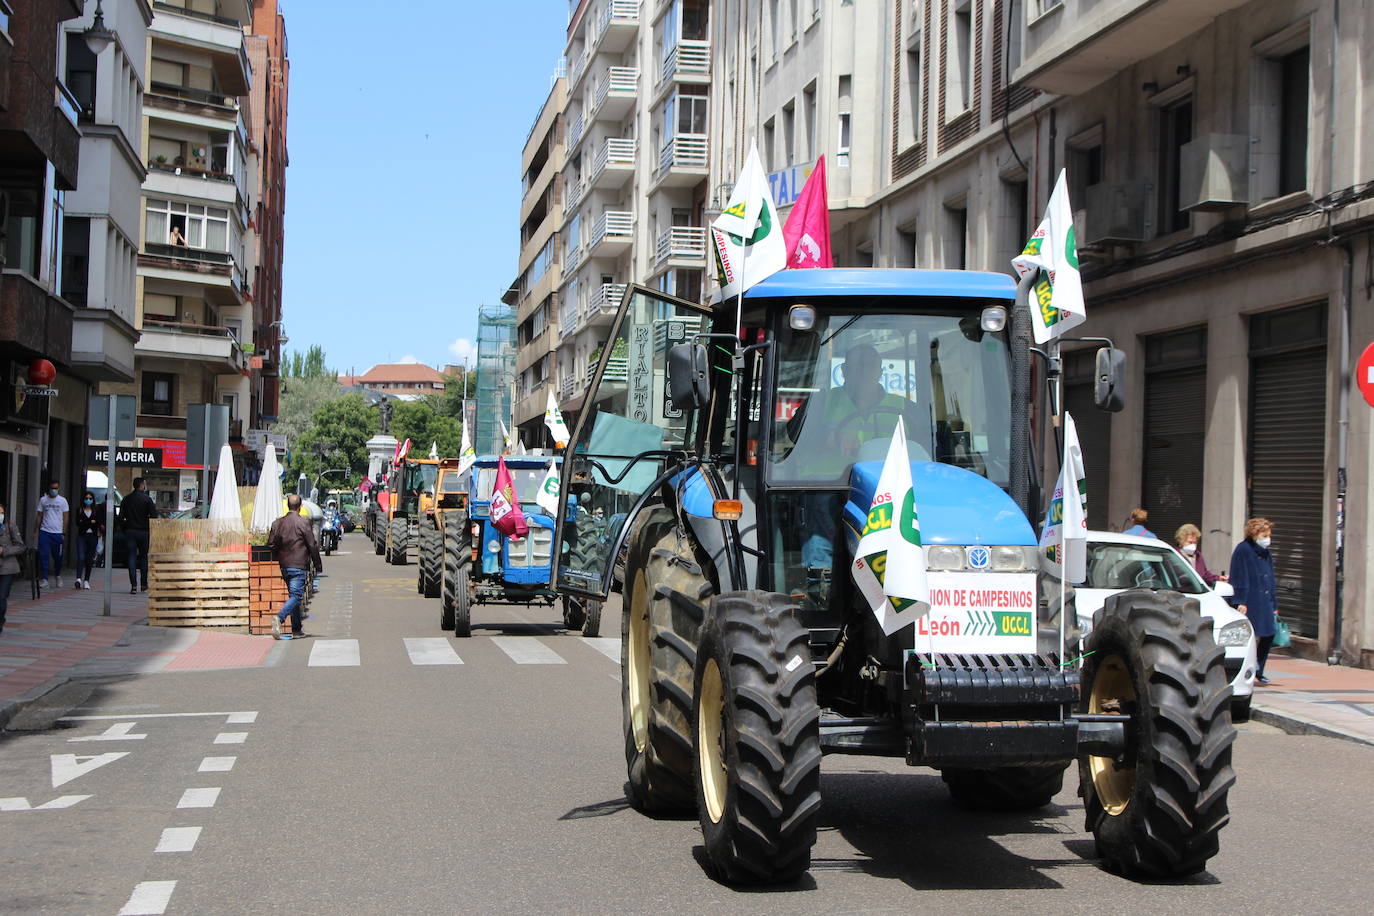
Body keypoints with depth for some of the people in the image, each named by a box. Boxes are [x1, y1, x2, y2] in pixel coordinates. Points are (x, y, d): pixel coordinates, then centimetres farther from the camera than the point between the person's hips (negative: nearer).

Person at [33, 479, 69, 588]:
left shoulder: (62, 500, 3)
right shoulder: (43, 500, 7)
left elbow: (66, 517, 3)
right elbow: (39, 516, 11)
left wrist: (64, 532, -3)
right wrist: (35, 531, 6)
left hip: (57, 533, -1)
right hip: (44, 531, 1)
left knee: (58, 556, 6)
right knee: (43, 556, -7)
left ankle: (58, 575, 28)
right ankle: (44, 579, -6)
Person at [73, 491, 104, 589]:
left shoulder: (96, 511, 10)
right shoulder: (79, 511, 7)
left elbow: (100, 523, 5)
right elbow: (78, 523, -5)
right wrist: (90, 522, -12)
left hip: (93, 537, 2)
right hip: (82, 536, -2)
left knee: (90, 559, 4)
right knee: (81, 557, -15)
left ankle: (86, 580, 10)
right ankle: (79, 578, -24)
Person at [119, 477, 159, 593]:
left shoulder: (127, 499, 4)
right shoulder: (147, 499, -6)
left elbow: (121, 517, 3)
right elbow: (154, 516, -11)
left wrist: (125, 527, 13)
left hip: (130, 531, 2)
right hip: (144, 532, -2)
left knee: (131, 558, 1)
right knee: (144, 557, 11)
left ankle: (133, 585, -8)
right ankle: (144, 584, 14)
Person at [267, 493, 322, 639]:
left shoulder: (278, 523, 7)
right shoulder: (302, 523, -9)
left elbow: (271, 545, 8)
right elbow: (313, 546, -7)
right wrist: (318, 565, 2)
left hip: (284, 566, 6)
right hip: (299, 566, -6)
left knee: (293, 595, 15)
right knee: (296, 596, -8)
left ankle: (296, 630, 15)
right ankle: (279, 617, -32)